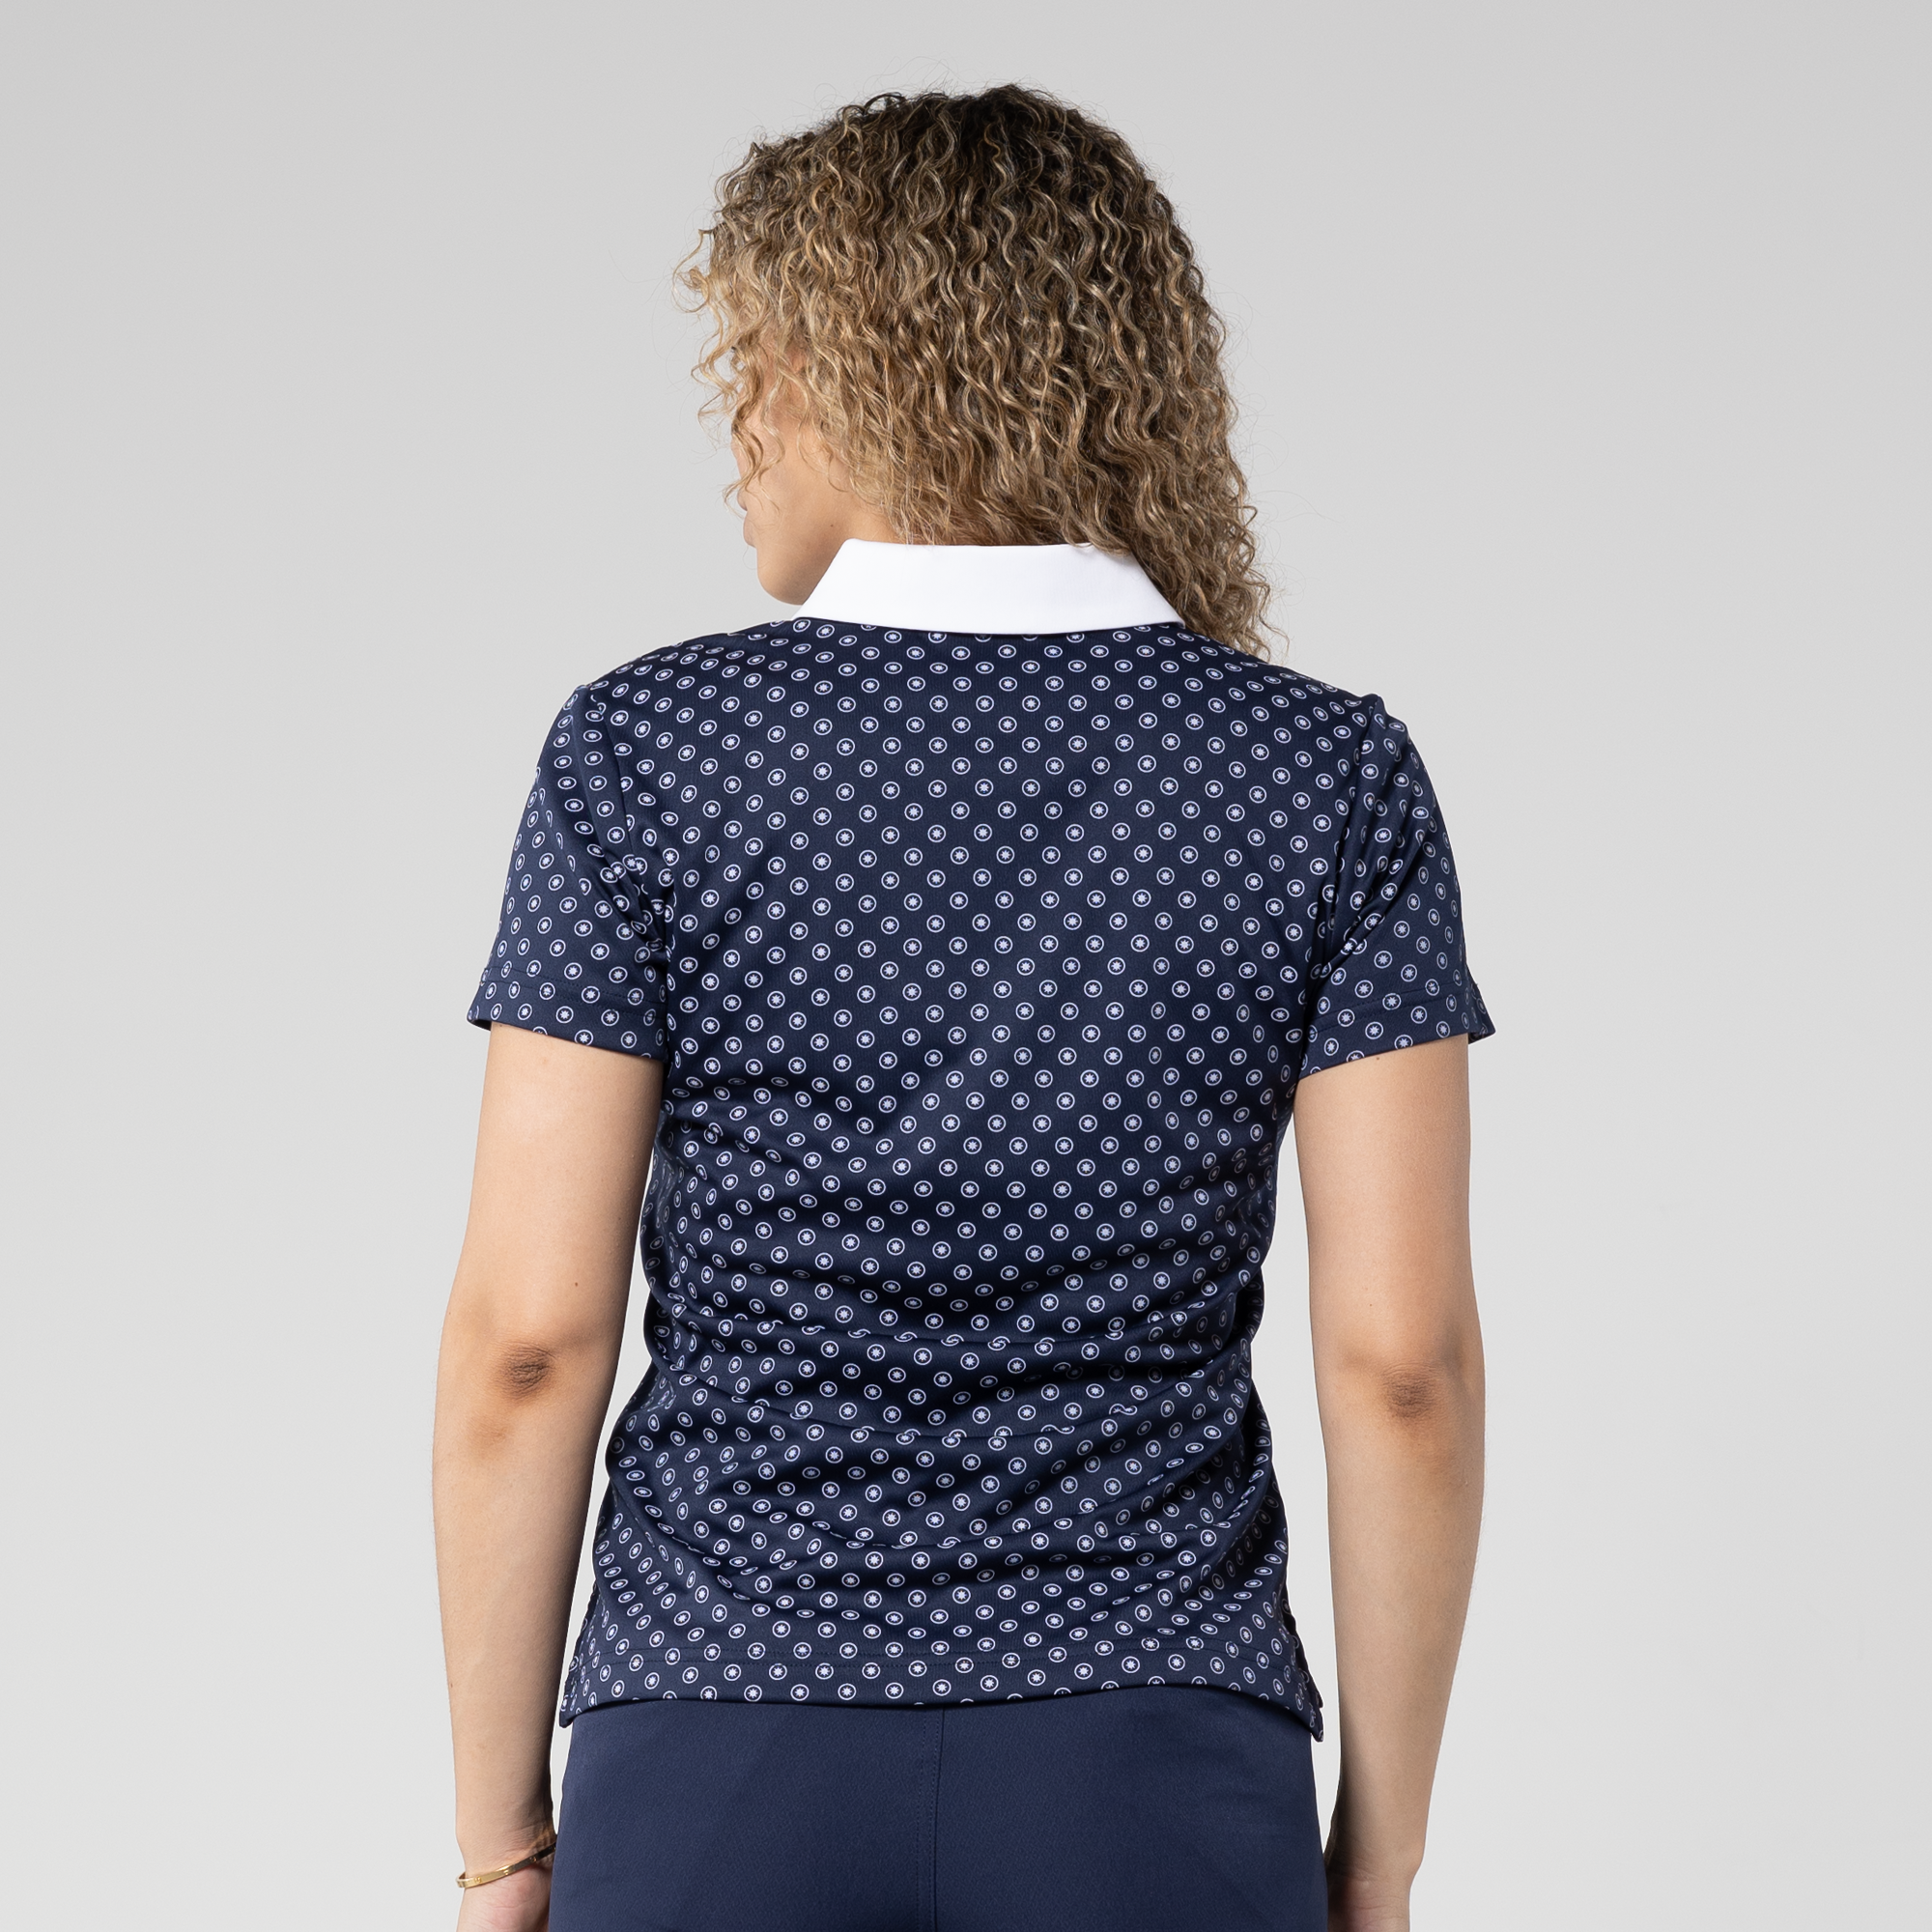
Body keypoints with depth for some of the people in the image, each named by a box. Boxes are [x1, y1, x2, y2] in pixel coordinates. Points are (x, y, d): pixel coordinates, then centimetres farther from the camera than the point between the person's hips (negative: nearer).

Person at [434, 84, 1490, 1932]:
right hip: (1163, 1778, 1)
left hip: (725, 1764, 0)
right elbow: (1401, 1360, -5)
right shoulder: (1329, 775, -2)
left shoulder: (643, 754, -5)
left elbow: (527, 1335, -6)